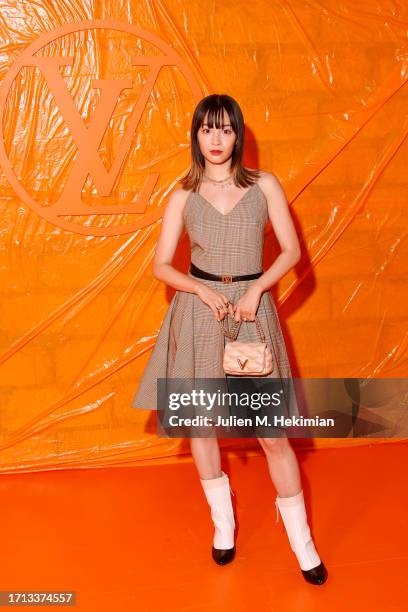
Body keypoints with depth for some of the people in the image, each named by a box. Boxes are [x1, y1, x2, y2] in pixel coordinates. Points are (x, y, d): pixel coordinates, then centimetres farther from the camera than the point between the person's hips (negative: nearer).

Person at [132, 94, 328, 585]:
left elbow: (291, 250, 1)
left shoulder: (264, 185, 0)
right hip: (199, 311, 2)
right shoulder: (184, 195, 2)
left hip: (251, 309, -1)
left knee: (272, 432, -2)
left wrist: (255, 290, -13)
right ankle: (223, 522, 31)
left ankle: (302, 543, 14)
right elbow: (161, 265, 3)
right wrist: (203, 289, -14)